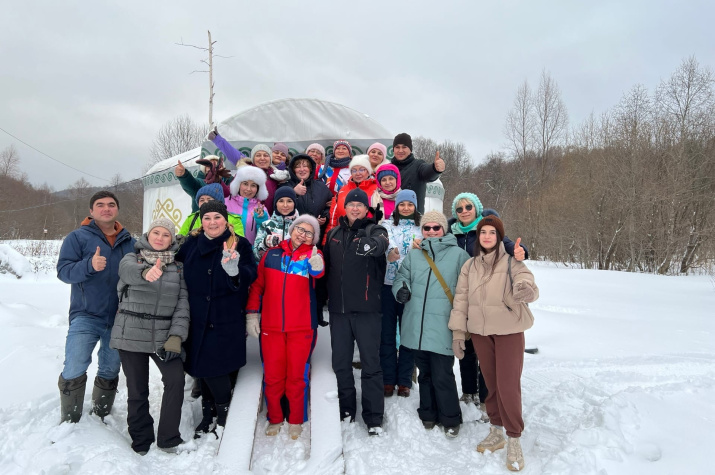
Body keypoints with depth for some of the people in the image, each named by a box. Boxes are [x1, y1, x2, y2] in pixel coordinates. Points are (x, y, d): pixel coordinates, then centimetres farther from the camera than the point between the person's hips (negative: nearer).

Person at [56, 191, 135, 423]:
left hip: (121, 318, 3)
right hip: (86, 316, -3)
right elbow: (63, 270, -10)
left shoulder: (130, 242, 10)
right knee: (74, 371, -10)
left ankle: (101, 417, 29)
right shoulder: (77, 237, 0)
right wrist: (89, 265, -29)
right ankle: (69, 422, 9)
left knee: (110, 371, 13)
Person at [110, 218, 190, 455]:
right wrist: (145, 272, -49)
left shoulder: (177, 268, 7)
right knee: (137, 389, 6)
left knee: (176, 380, -14)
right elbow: (128, 271, -24)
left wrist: (176, 336, -13)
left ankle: (169, 439, 4)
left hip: (164, 336, 1)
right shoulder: (132, 258, 1)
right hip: (131, 335, -1)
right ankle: (141, 442, 26)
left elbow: (182, 303, 1)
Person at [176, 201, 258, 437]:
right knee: (202, 366, 12)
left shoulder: (240, 245, -2)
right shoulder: (191, 244, 7)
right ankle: (208, 413, 30)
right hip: (198, 317, 4)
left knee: (214, 367, -5)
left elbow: (250, 276, -13)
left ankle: (224, 412, 19)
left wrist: (235, 271, -34)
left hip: (227, 319, -4)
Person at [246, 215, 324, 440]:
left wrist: (317, 267, -43)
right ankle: (274, 419, 28)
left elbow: (318, 271, -21)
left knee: (297, 375, 7)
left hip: (302, 327, -1)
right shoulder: (271, 255, 7)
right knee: (272, 375, 10)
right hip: (270, 327, 2)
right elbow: (257, 285, 12)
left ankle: (296, 421, 24)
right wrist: (252, 313, 4)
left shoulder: (312, 255, 2)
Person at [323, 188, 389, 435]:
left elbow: (381, 243, -26)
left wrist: (370, 244, -50)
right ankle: (345, 408, 29)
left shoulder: (374, 230, -1)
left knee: (371, 363, 1)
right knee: (340, 362, 13)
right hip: (338, 308, 5)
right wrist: (322, 302, 14)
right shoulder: (334, 234, 13)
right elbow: (326, 267, 18)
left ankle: (374, 417, 12)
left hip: (367, 308, -4)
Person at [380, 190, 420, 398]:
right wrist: (389, 251, -33)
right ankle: (388, 379, 15)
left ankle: (404, 381, 16)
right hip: (387, 284, 0)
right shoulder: (387, 224, 8)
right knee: (387, 333, 4)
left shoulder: (422, 227, 9)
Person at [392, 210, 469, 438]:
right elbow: (402, 276, 12)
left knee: (442, 375, -2)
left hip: (442, 327, -4)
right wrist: (401, 289, -10)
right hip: (417, 326, 4)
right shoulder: (413, 255, 11)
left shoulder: (458, 254, 1)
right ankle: (428, 414, 33)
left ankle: (450, 419, 19)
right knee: (424, 373, 17)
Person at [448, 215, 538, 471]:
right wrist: (458, 331, 2)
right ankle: (496, 432, 31)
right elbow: (461, 299, 5)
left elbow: (528, 285, -23)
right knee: (491, 383, 13)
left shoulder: (512, 262, -7)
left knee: (508, 385, -4)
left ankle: (514, 440, 14)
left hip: (509, 330, -3)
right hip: (480, 331, 3)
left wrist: (526, 290, -47)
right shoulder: (469, 265, 4)